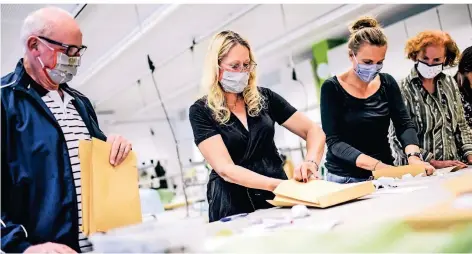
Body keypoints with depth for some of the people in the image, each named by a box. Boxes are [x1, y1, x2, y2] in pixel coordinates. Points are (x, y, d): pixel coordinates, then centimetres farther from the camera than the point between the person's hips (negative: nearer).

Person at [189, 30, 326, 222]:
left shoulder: (263, 98, 6)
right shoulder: (201, 111, -4)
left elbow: (313, 131, 7)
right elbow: (225, 169, -14)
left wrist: (311, 162, -13)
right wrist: (279, 184, -25)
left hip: (278, 198, 2)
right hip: (234, 208, -2)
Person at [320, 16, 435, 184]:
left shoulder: (387, 83, 4)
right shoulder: (332, 88, -8)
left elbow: (404, 124, 0)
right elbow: (334, 142, -14)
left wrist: (413, 156, -20)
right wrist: (375, 165, -26)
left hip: (384, 174, 3)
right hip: (345, 178, -2)